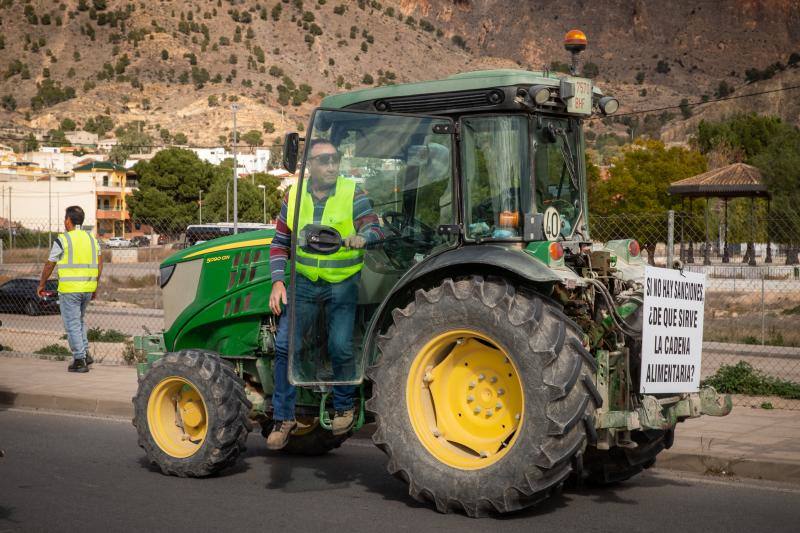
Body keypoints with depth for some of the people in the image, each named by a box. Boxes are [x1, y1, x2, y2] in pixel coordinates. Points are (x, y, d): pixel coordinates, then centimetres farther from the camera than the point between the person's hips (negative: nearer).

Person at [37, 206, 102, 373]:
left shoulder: (62, 240, -7)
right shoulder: (92, 239, 9)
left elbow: (49, 265, 0)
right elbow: (99, 264, 10)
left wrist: (41, 285, 13)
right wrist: (95, 287, 17)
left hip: (69, 289, -6)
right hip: (88, 289, 6)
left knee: (72, 324, 1)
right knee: (80, 320, 22)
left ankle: (80, 360, 0)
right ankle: (85, 353, 15)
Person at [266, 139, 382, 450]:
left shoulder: (353, 194, -8)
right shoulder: (294, 197, 1)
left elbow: (375, 229, -14)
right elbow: (280, 243, 8)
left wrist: (362, 238, -38)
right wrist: (278, 281, -3)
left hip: (342, 284, -2)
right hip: (304, 282, 2)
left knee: (340, 348, -7)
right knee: (285, 344, -6)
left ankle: (344, 407, 21)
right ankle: (284, 418, 6)